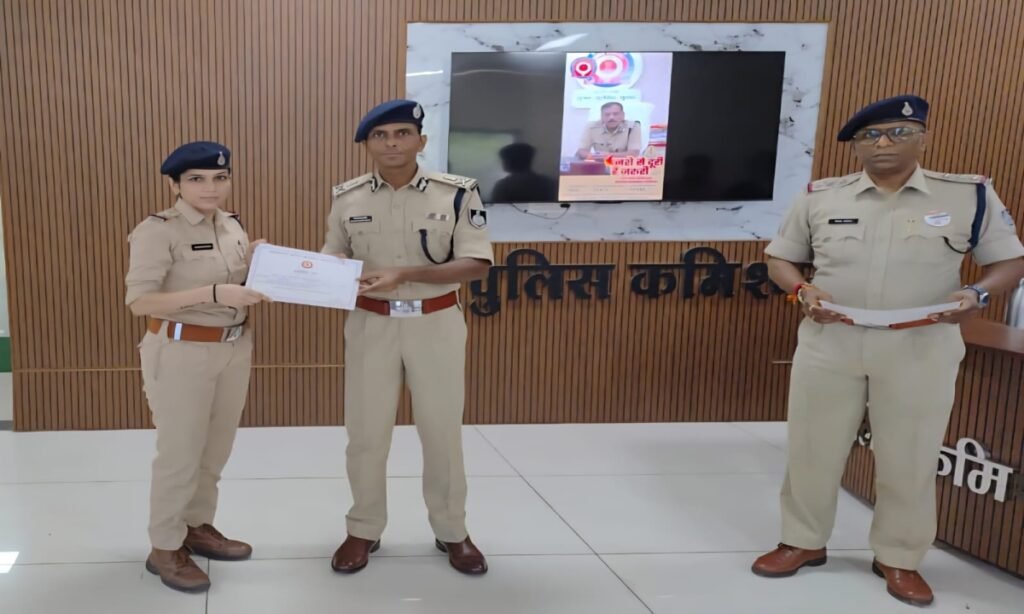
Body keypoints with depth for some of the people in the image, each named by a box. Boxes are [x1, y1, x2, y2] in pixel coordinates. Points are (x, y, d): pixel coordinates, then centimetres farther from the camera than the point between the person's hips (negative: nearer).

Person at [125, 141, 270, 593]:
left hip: (233, 347, 7)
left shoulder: (232, 225, 7)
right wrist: (212, 293, -28)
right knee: (180, 453, 3)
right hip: (181, 351, -7)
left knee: (216, 449, 15)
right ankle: (165, 548, 19)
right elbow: (139, 301, -21)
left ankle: (198, 527, 34)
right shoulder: (157, 230, -14)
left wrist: (255, 267, -6)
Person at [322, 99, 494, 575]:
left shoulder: (456, 192, -9)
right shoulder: (348, 198, -1)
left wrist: (406, 274, -23)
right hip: (371, 324, 2)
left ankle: (451, 531, 28)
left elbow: (477, 264, -12)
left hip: (437, 323, -1)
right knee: (366, 431, 9)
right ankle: (364, 530, 27)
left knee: (442, 430, 10)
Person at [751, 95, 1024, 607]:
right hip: (829, 344, 1)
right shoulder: (820, 197, 3)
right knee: (811, 448, 10)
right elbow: (779, 257, 10)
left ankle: (899, 559, 27)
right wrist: (802, 291, -10)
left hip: (921, 351, -1)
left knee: (909, 459, 8)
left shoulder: (970, 196, 0)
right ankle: (803, 542, 29)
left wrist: (978, 294, -17)